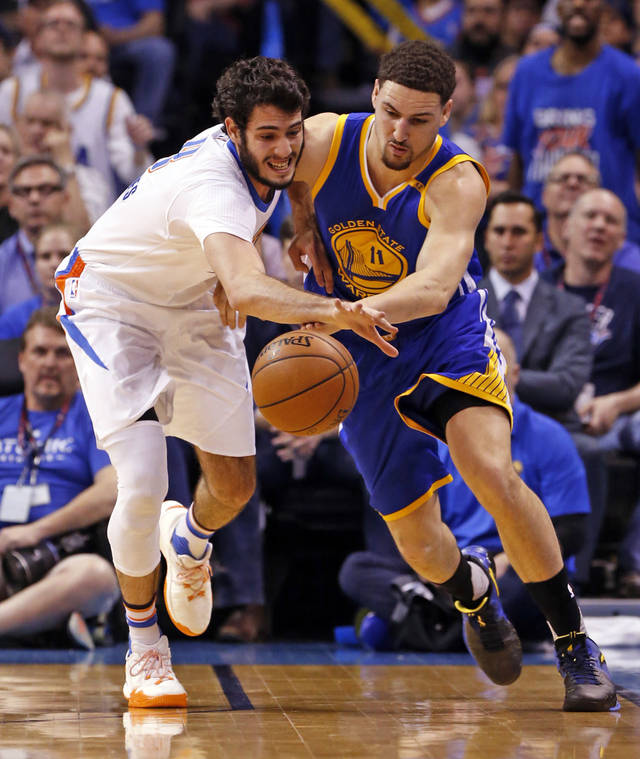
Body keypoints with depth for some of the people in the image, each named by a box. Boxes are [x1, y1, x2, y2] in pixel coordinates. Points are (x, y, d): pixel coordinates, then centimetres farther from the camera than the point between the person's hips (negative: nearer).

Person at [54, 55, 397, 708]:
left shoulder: (260, 157, -13)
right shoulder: (215, 187, -39)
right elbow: (247, 289, -58)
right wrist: (332, 312, -70)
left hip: (193, 307, 7)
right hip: (110, 304, -7)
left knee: (235, 487, 7)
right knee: (142, 488, -20)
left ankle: (188, 539, 44)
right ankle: (144, 650, 2)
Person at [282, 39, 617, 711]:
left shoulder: (457, 183, -24)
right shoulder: (322, 141, -15)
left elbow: (433, 289, -40)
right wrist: (303, 226, -5)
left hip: (448, 336, -3)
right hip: (363, 361, 3)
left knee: (493, 474, -27)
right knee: (415, 538, 3)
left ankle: (574, 645, -12)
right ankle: (472, 590, 42)